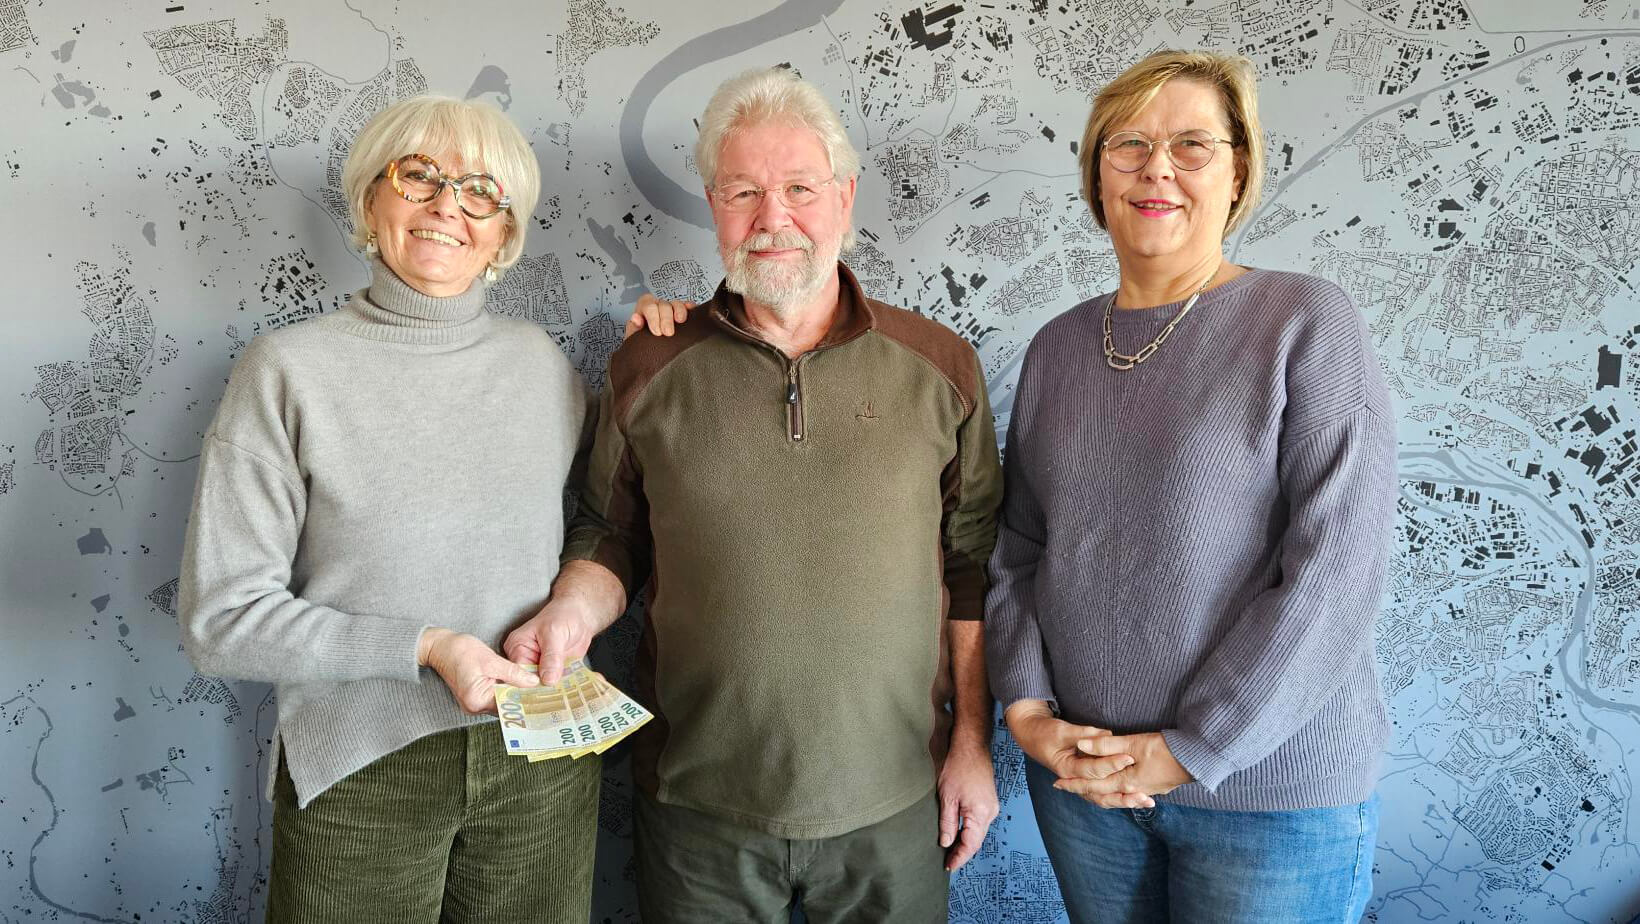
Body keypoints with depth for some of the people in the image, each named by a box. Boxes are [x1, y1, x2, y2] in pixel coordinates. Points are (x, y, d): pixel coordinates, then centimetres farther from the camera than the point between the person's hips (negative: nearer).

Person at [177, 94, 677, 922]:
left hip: (542, 764, 3)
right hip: (360, 775, -3)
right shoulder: (290, 371, -9)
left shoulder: (540, 362, 2)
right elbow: (221, 618, -10)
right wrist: (424, 648, -19)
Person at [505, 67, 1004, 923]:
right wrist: (572, 611, -13)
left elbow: (972, 565, 2)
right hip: (697, 799, 1)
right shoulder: (647, 370, -1)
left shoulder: (939, 367, -2)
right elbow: (611, 535, 8)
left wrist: (973, 741, 2)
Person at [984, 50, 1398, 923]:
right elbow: (1017, 548, 7)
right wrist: (1027, 709, -6)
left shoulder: (1307, 324, -10)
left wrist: (1189, 750, -16)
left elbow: (1333, 572, -16)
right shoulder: (1058, 347, 4)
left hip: (1272, 788, -4)